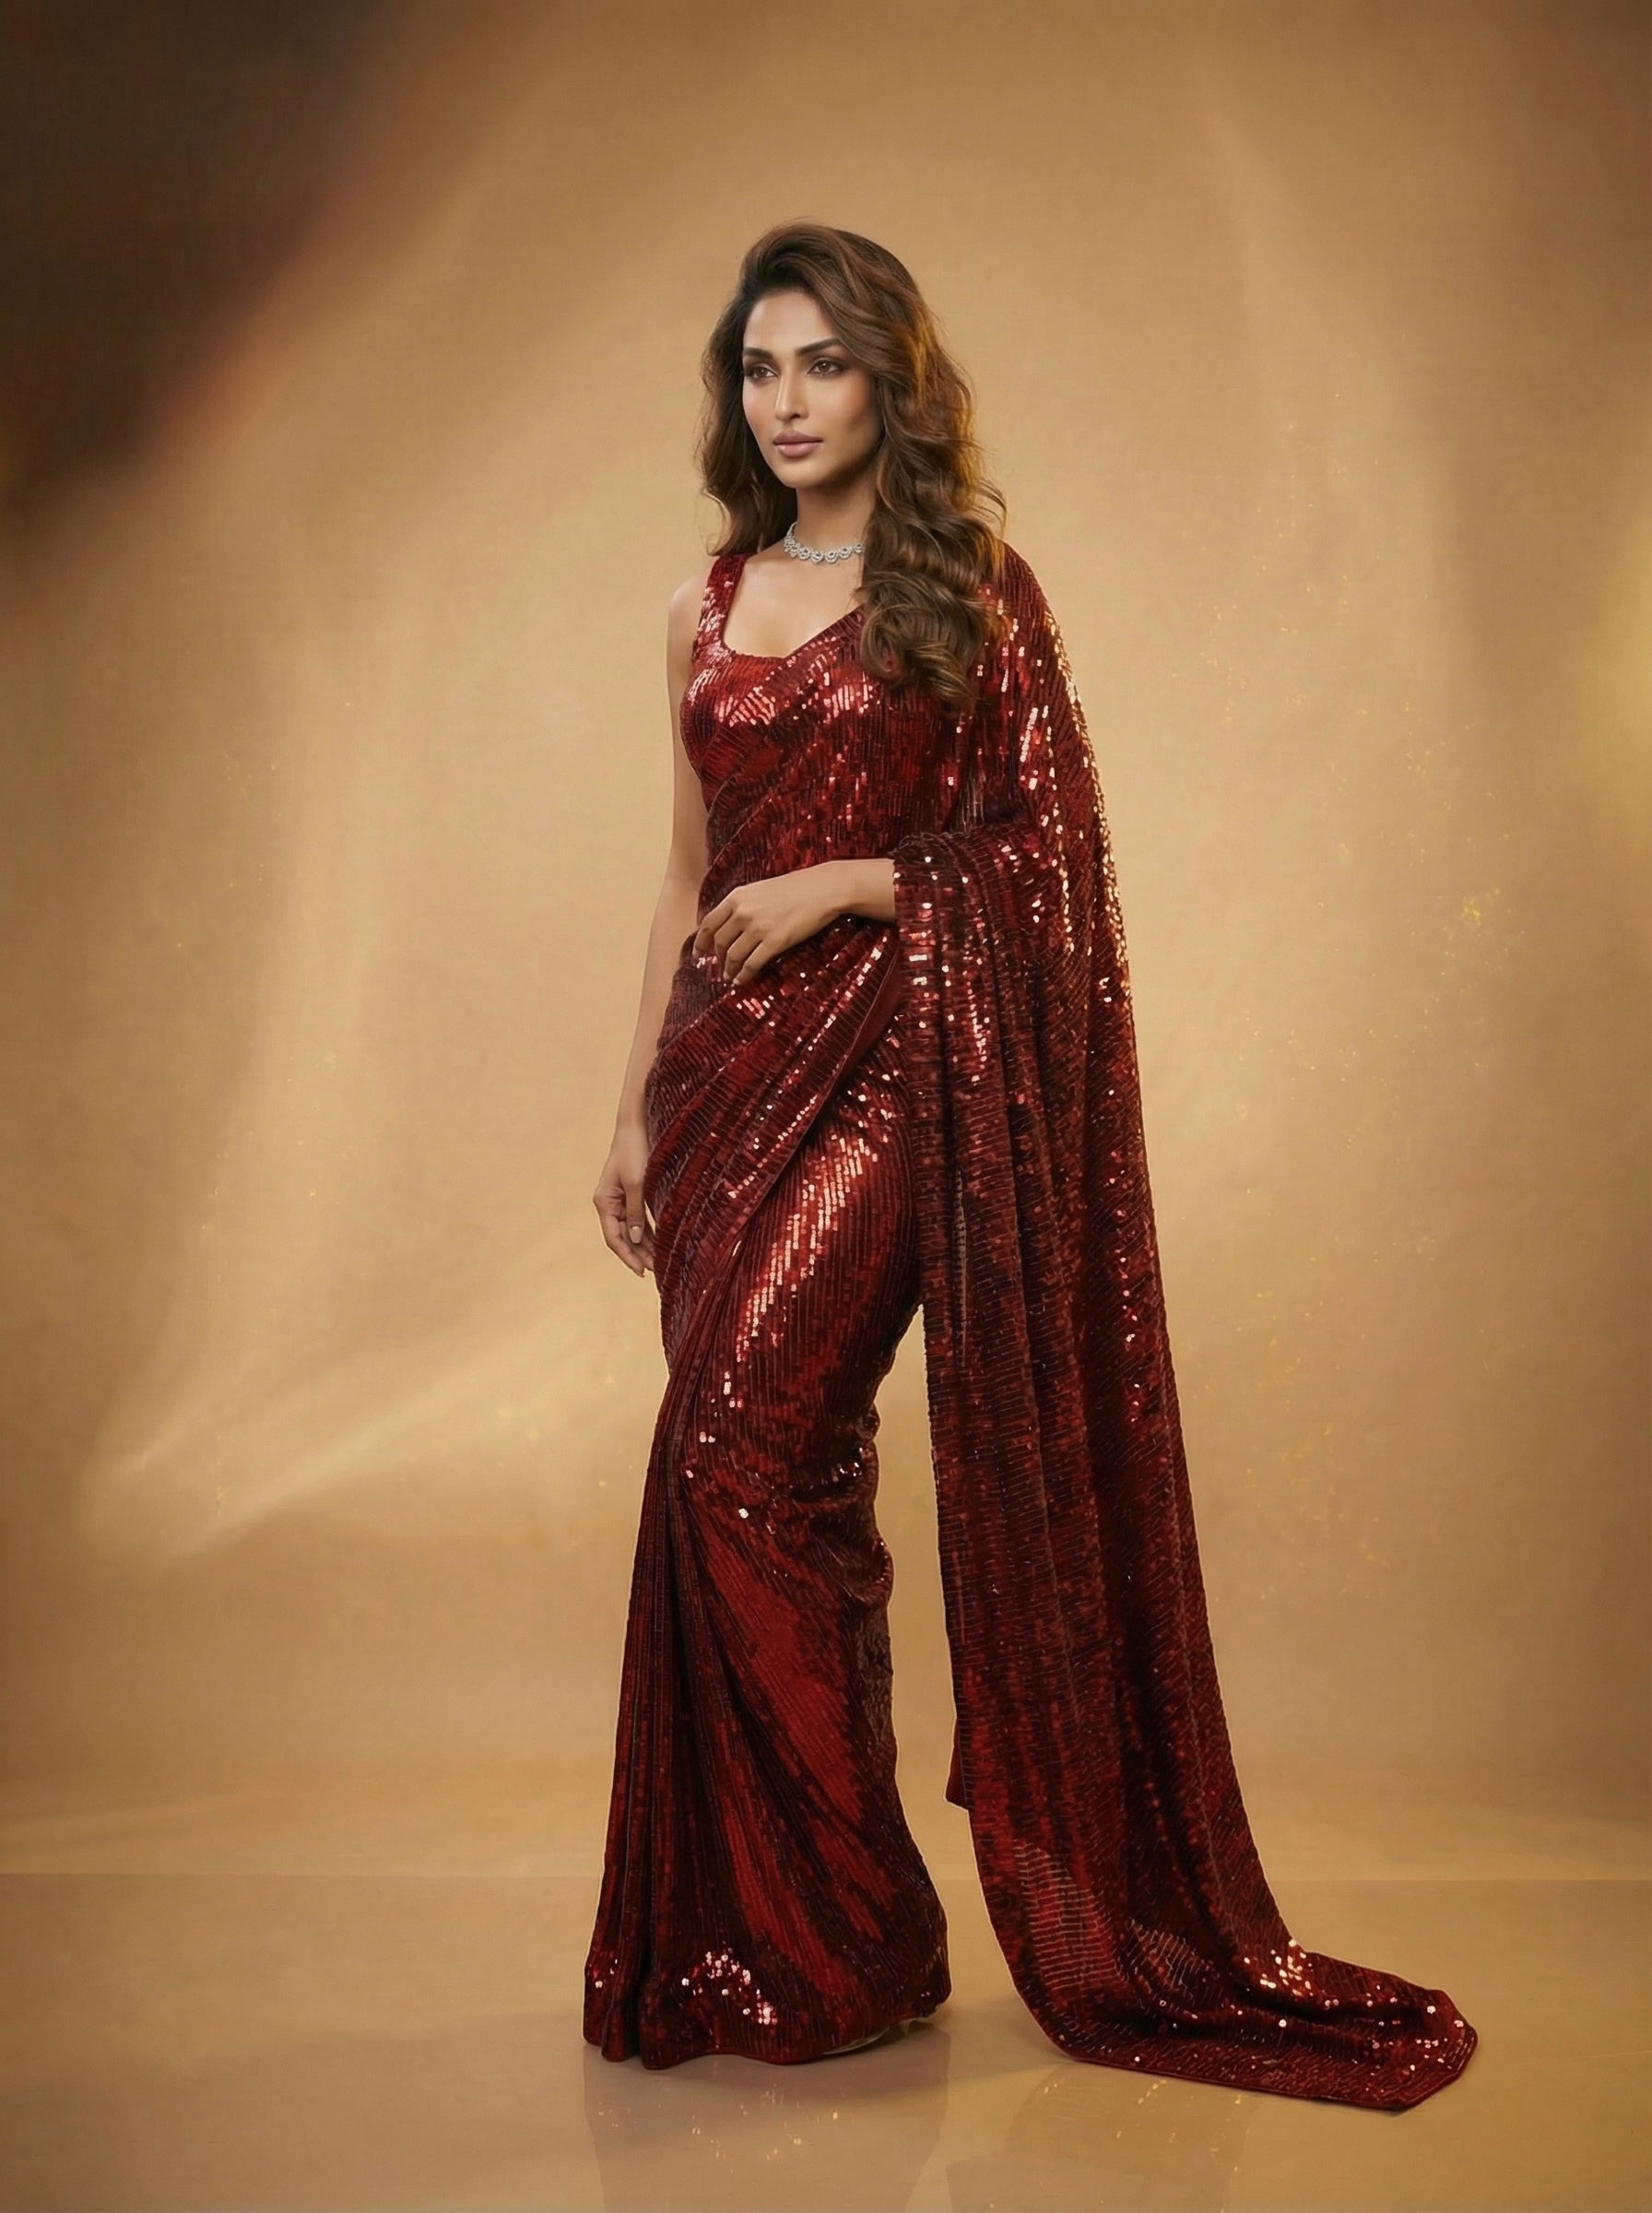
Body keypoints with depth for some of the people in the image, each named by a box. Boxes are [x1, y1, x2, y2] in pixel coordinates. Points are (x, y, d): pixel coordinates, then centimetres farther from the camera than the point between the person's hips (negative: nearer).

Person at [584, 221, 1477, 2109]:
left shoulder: (968, 586, 1)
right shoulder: (709, 607, 16)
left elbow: (1046, 848, -2)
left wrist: (844, 884, -12)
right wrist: (635, 1105, 14)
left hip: (890, 1062, -5)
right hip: (729, 1068, 6)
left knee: (740, 1447, -16)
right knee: (750, 1472, 6)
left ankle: (827, 1937, 1)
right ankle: (741, 1928, 20)